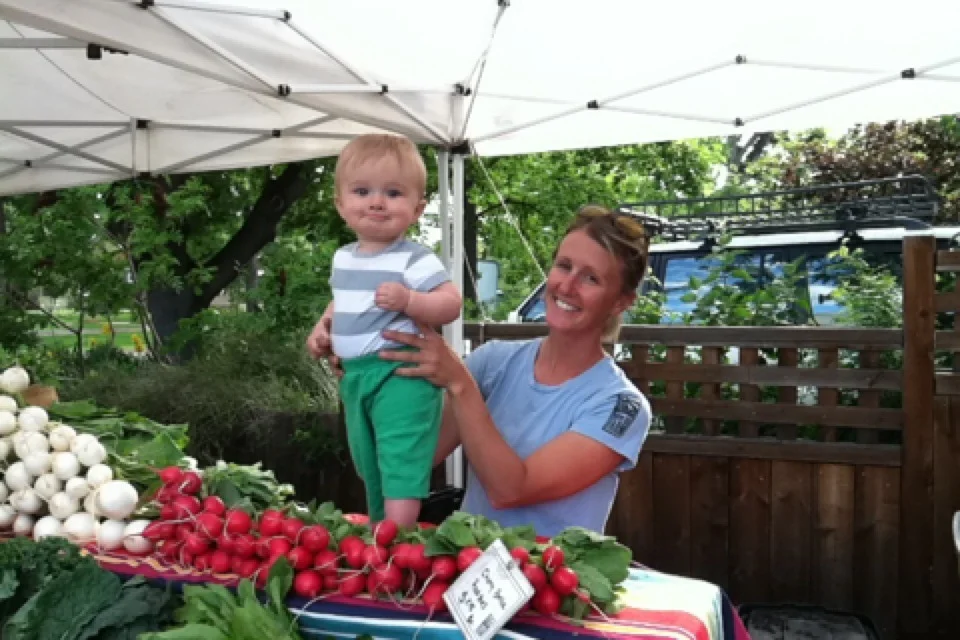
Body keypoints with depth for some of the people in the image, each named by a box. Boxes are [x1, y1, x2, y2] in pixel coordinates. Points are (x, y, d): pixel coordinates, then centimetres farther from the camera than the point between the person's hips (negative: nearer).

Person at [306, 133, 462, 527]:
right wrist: (322, 328, 11)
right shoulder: (343, 258, 9)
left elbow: (451, 304, -20)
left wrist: (408, 300, -34)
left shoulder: (416, 260, -15)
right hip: (355, 375, 9)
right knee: (371, 472, 22)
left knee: (400, 468, -15)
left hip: (400, 374, -8)